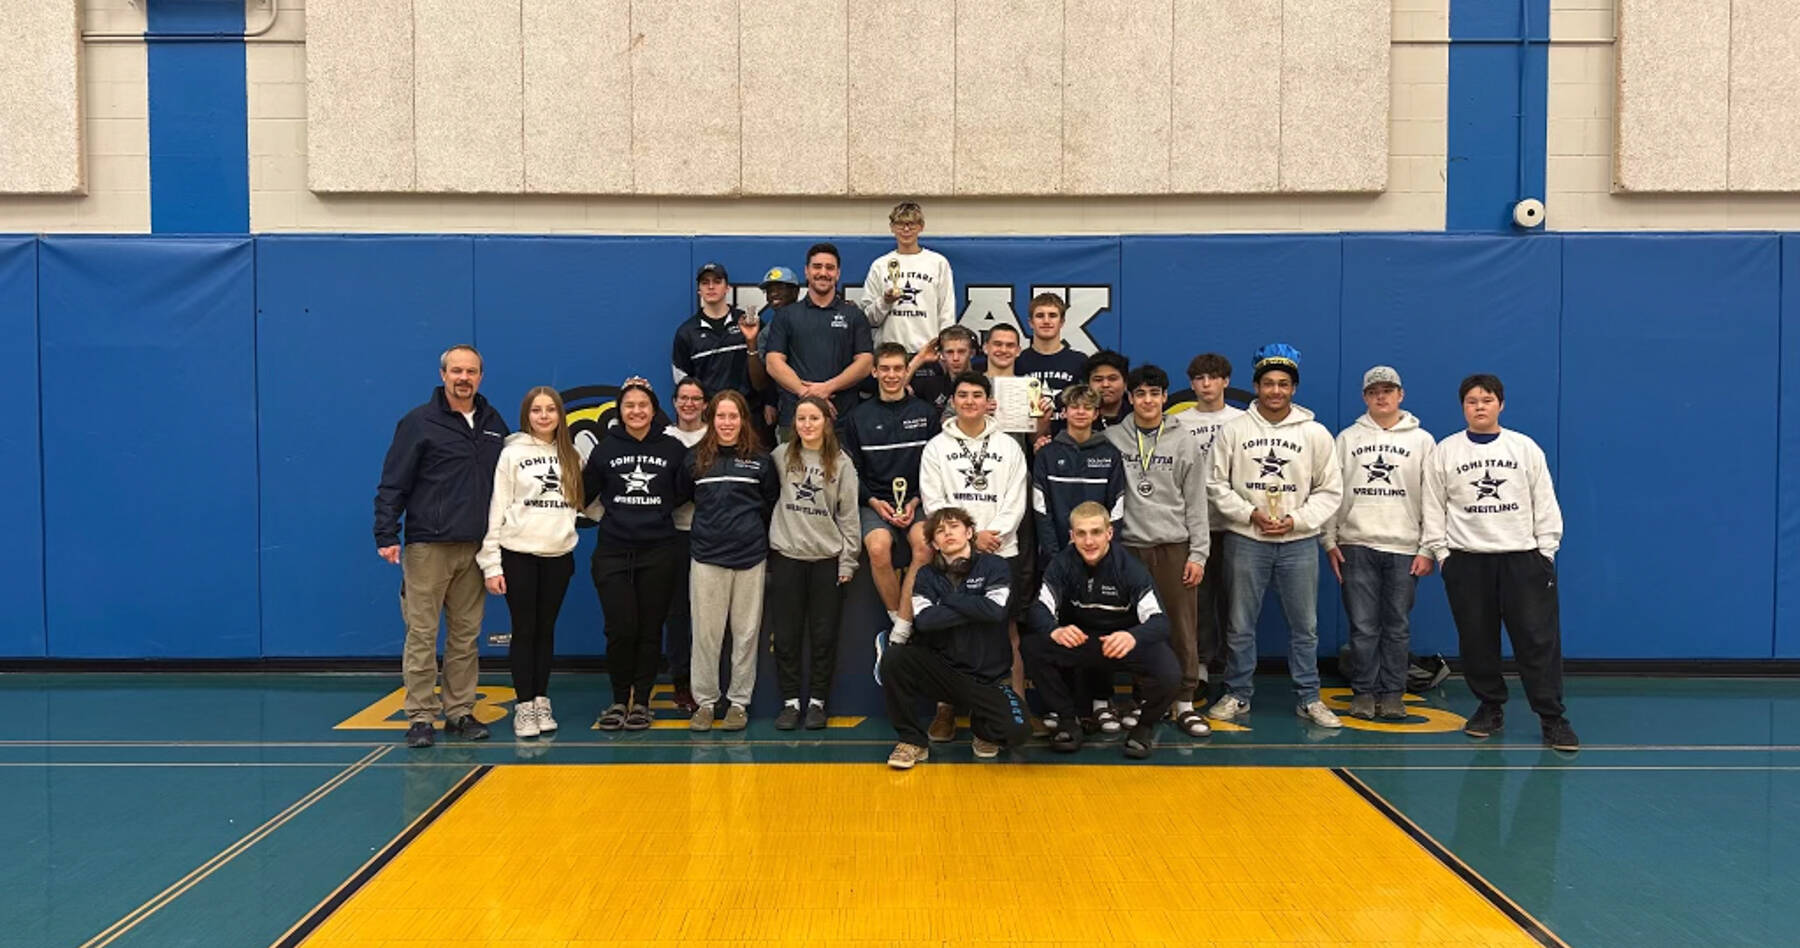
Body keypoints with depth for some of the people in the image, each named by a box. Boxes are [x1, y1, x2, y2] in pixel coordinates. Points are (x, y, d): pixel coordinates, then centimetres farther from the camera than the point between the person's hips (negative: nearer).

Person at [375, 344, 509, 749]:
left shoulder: (493, 424, 11)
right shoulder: (419, 423, -3)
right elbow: (393, 484, -6)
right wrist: (386, 536, -14)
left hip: (475, 548, 5)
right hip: (428, 546, -4)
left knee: (466, 636, 10)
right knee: (422, 634, -1)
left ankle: (460, 712, 18)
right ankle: (420, 718, 6)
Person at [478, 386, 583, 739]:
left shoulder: (571, 456, 10)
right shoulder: (512, 453, -2)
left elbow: (585, 499, 16)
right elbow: (496, 508, -5)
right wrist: (491, 565, -9)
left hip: (559, 555, 3)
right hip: (518, 554, -3)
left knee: (546, 630, 8)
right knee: (524, 630, 0)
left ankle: (542, 703, 15)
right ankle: (524, 707, 7)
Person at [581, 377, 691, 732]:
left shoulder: (674, 449, 5)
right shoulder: (605, 448, 6)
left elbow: (686, 493, 6)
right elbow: (585, 492, 9)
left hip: (659, 552, 0)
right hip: (613, 552, 0)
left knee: (650, 629, 4)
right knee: (620, 629, -5)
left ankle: (641, 701, 16)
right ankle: (619, 699, 12)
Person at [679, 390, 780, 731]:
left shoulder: (760, 460, 5)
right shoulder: (695, 458, 5)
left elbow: (772, 507, 12)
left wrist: (761, 540, 9)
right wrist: (704, 528, 10)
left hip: (751, 557, 0)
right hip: (707, 557, 0)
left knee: (746, 632, 4)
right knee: (705, 632, 2)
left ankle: (739, 701, 15)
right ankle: (705, 701, 13)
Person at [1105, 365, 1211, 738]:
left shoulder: (1183, 441, 5)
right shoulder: (1112, 438, 4)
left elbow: (1196, 502, 3)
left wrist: (1198, 553, -1)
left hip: (1174, 547, 0)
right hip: (1129, 546, 0)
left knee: (1181, 627, 0)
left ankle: (1185, 703, 9)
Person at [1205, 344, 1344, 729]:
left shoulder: (1315, 433, 2)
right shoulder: (1234, 429, 0)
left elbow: (1330, 490, 4)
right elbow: (1216, 484, 2)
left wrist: (1295, 520, -9)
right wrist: (1250, 514, -10)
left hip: (1298, 542, 1)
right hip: (1246, 541, 0)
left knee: (1305, 625, 6)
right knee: (1240, 625, 6)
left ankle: (1309, 698, 18)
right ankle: (1237, 695, 19)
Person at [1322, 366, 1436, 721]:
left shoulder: (1422, 440, 7)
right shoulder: (1348, 438, 9)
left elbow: (1432, 498, 5)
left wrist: (1428, 549, -2)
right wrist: (1329, 540, 2)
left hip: (1404, 548, 0)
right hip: (1357, 546, 0)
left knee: (1397, 626, 4)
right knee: (1363, 626, 1)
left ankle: (1392, 694, 13)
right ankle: (1363, 692, 11)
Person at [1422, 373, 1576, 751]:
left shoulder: (1526, 448, 5)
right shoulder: (1445, 452, 4)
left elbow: (1545, 502, 5)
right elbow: (1434, 507, 5)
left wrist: (1547, 549, 0)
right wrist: (1440, 552, 0)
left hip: (1523, 558, -1)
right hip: (1466, 560, 1)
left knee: (1538, 638, -4)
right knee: (1476, 640, 6)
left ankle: (1552, 717, 2)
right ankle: (1490, 707, 22)